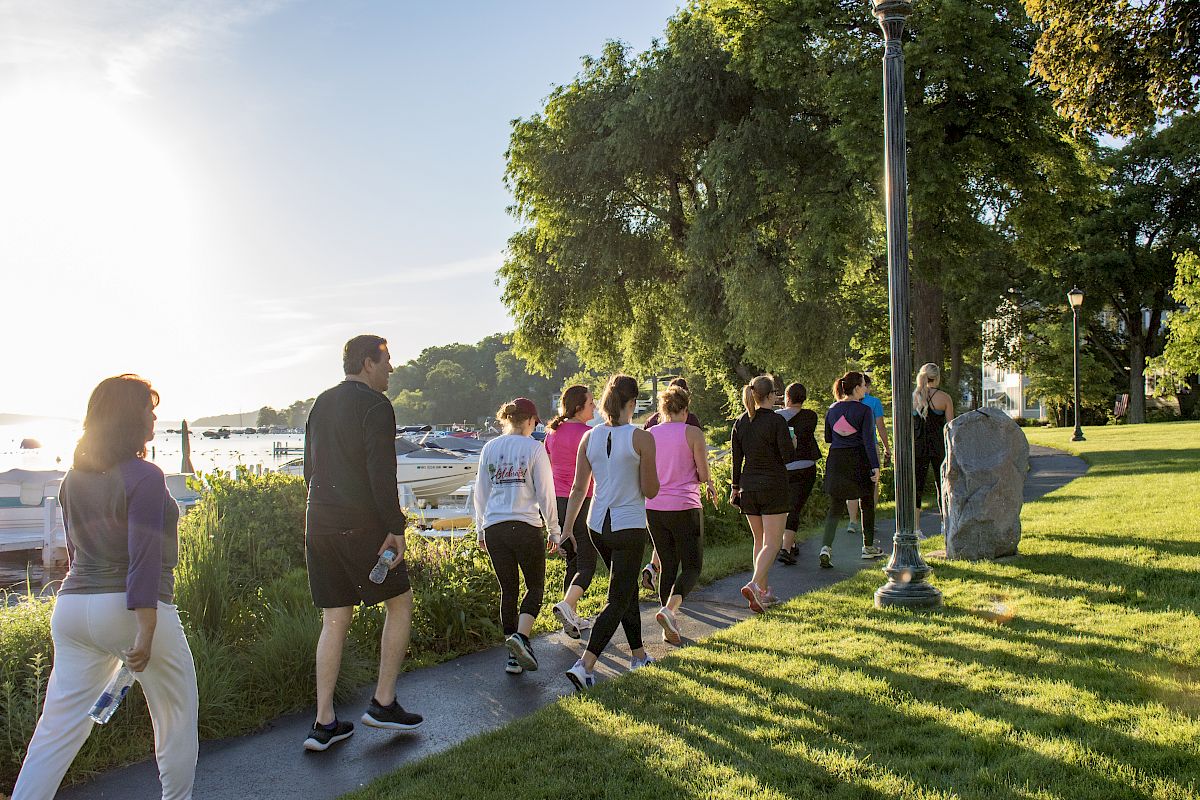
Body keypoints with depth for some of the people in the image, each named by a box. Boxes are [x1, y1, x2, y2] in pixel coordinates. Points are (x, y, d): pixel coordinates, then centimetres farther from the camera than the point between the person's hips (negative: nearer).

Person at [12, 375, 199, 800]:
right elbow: (145, 557, -20)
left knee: (58, 725, 11)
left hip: (72, 607, 7)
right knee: (178, 712, 13)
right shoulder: (143, 476, -15)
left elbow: (75, 549, 17)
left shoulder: (74, 478, 8)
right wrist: (145, 633, -19)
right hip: (133, 609, -7)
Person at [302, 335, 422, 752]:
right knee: (400, 603, 10)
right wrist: (396, 530, -14)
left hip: (319, 526, 7)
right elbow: (381, 474, -18)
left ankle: (324, 723, 12)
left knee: (334, 622, 11)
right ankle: (383, 703, 12)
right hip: (363, 526, -7)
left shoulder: (320, 405, 15)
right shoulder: (375, 406, -10)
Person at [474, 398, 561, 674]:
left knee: (508, 590, 12)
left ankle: (514, 656, 14)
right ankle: (521, 636, -13)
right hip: (526, 527, -4)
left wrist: (481, 529, 24)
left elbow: (480, 492, 14)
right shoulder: (534, 448, -3)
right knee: (535, 586, 10)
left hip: (493, 528, 4)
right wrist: (554, 530, 6)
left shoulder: (490, 448, 10)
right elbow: (545, 493, -3)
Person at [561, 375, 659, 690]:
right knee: (618, 601, 2)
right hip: (629, 527, -6)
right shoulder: (641, 438, -13)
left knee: (628, 590, 23)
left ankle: (638, 655, 36)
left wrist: (566, 528, 10)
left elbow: (578, 488, 3)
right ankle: (584, 665, -8)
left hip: (597, 525, 6)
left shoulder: (589, 437, 0)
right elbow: (650, 491, -10)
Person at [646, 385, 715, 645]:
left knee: (668, 566, 15)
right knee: (692, 566, 6)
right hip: (684, 507, -4)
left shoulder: (648, 435, 5)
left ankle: (670, 627, 14)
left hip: (654, 508, 5)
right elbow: (703, 475, -7)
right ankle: (669, 609, -17)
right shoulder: (693, 433, -7)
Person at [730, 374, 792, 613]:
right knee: (771, 544, -1)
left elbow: (736, 459, 6)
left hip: (749, 488, 6)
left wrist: (736, 487, 13)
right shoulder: (776, 421, -13)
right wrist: (791, 442, 7)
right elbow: (789, 457, -13)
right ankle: (754, 584, -20)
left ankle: (764, 591, 22)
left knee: (759, 541, 16)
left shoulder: (740, 423, 3)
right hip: (774, 487, -5)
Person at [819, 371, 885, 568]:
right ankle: (868, 546, 26)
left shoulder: (832, 410, 6)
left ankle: (826, 546, -16)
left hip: (836, 460, 4)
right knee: (867, 503, 16)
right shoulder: (864, 410, -9)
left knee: (835, 507, 4)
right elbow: (868, 440, -15)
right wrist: (875, 466, -16)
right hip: (860, 460, -4)